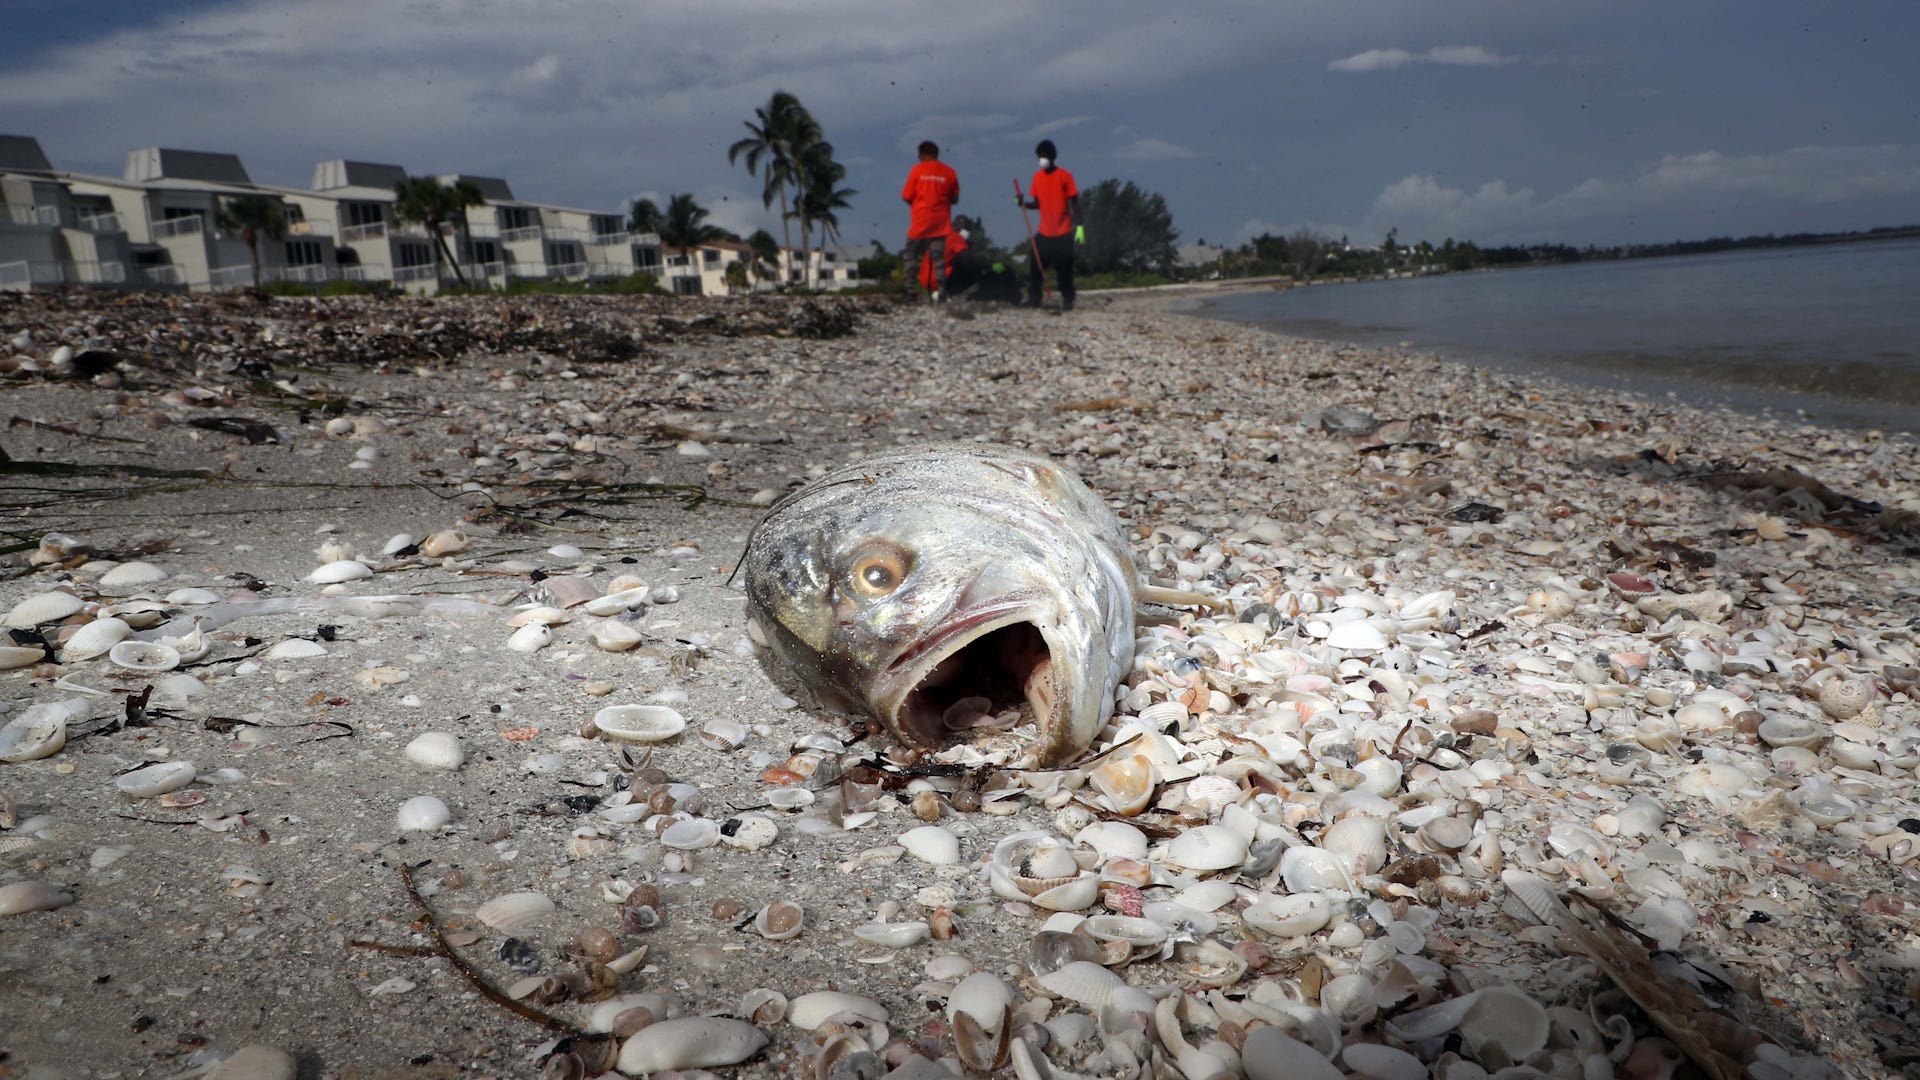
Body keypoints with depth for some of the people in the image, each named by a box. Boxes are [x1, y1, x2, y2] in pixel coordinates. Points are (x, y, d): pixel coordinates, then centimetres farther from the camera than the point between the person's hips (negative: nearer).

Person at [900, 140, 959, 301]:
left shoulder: (917, 170, -3)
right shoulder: (949, 172, 5)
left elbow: (906, 197, -2)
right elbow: (955, 198, 9)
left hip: (920, 221, -3)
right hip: (941, 221, 3)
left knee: (911, 255, 5)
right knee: (939, 258, 4)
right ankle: (940, 291, -3)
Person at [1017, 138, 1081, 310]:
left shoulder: (1064, 176, -6)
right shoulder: (1037, 177, 7)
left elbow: (1074, 203, -5)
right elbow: (1037, 203, 12)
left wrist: (1079, 226, -11)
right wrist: (1024, 203, -8)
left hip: (1063, 233, -4)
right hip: (1044, 232, 4)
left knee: (1064, 268, -2)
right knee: (1035, 265, -1)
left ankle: (1067, 300, 8)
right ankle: (1034, 298, 7)